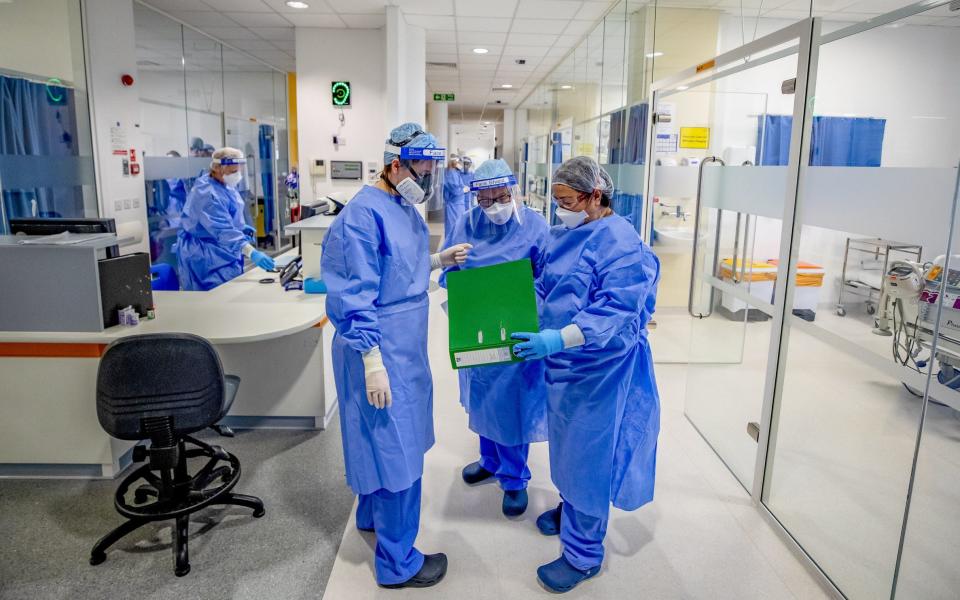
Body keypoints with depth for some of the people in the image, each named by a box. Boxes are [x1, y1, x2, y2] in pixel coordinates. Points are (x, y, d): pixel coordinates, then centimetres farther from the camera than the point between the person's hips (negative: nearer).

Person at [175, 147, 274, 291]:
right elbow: (223, 230, -35)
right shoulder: (207, 193, -25)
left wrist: (240, 227, 4)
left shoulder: (224, 185, 5)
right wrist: (252, 253, -44)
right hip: (205, 257, -9)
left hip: (223, 253, 9)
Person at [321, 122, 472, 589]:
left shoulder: (405, 209, 9)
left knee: (391, 441, 23)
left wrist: (438, 260, 7)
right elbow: (355, 295, -22)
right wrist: (373, 362, -23)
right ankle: (397, 563, 16)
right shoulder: (364, 214, -20)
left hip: (406, 346, 10)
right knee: (397, 450, 0)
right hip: (381, 348, -10)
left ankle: (373, 514, 45)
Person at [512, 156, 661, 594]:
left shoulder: (621, 244, -19)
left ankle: (583, 554, 18)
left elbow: (615, 312, -28)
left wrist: (559, 339, -37)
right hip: (562, 362, 8)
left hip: (598, 369, -8)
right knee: (567, 442, 23)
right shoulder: (564, 234, 7)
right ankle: (571, 506, 47)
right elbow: (543, 287, 17)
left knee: (589, 454, 2)